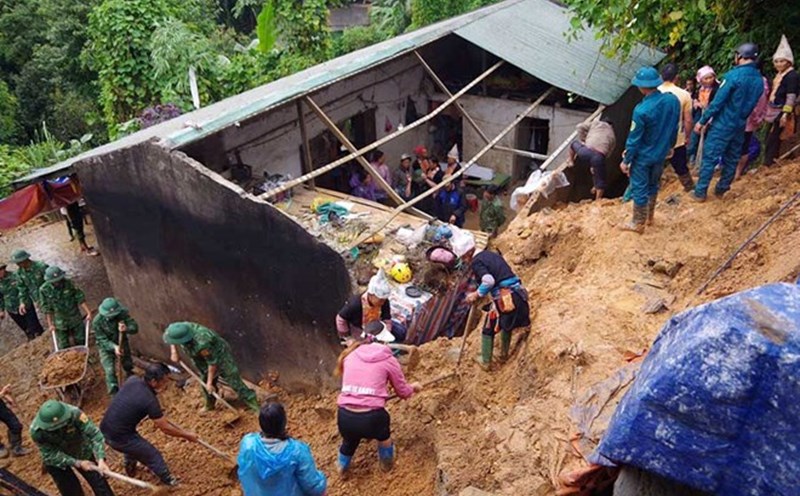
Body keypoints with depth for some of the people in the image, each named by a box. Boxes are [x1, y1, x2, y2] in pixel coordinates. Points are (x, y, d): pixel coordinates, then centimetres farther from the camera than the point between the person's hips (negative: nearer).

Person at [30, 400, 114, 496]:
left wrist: (101, 459, -47)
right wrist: (78, 463, -32)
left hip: (82, 452, 0)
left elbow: (94, 434, -36)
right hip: (55, 461, 0)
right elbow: (51, 455, -25)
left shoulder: (74, 414, -35)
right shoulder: (36, 431, -30)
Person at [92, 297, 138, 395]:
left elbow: (134, 327, -26)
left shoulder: (123, 314, -24)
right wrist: (114, 347, -39)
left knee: (128, 365, 20)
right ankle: (115, 392, 1)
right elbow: (102, 339, -23)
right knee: (110, 371, -12)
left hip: (122, 344, 2)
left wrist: (127, 329, -50)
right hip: (106, 347, -2)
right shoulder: (97, 321, -26)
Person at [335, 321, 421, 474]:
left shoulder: (349, 355, 10)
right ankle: (387, 464, 53)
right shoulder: (388, 360, 2)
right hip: (371, 418, -3)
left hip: (344, 418, 3)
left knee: (349, 440, 37)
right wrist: (413, 387, 36)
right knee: (383, 435, 34)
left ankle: (342, 467, 60)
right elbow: (403, 392, 13)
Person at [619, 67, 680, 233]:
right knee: (653, 185, 25)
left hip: (643, 157, -6)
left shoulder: (641, 110, -29)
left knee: (639, 189, 10)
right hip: (661, 154, 6)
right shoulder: (673, 100, -10)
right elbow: (675, 128, 4)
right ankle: (649, 216, 42)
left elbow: (634, 139, -20)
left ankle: (638, 224, 24)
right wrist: (669, 146, 21)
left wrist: (626, 160, -7)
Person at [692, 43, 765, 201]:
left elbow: (717, 102, -18)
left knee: (709, 158, 0)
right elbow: (752, 104, 13)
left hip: (723, 124, -7)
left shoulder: (734, 75, -18)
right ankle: (721, 190, 26)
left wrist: (702, 121, -10)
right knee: (731, 159, 15)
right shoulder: (759, 80, 5)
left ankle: (700, 192, 4)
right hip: (740, 125, 7)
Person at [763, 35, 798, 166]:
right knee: (769, 139, 13)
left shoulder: (792, 76, -13)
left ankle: (768, 164, -5)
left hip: (781, 112, -9)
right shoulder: (779, 74, 14)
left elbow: (791, 97, -19)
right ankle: (768, 165, 20)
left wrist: (786, 113, -26)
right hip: (774, 111, 9)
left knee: (772, 140, -9)